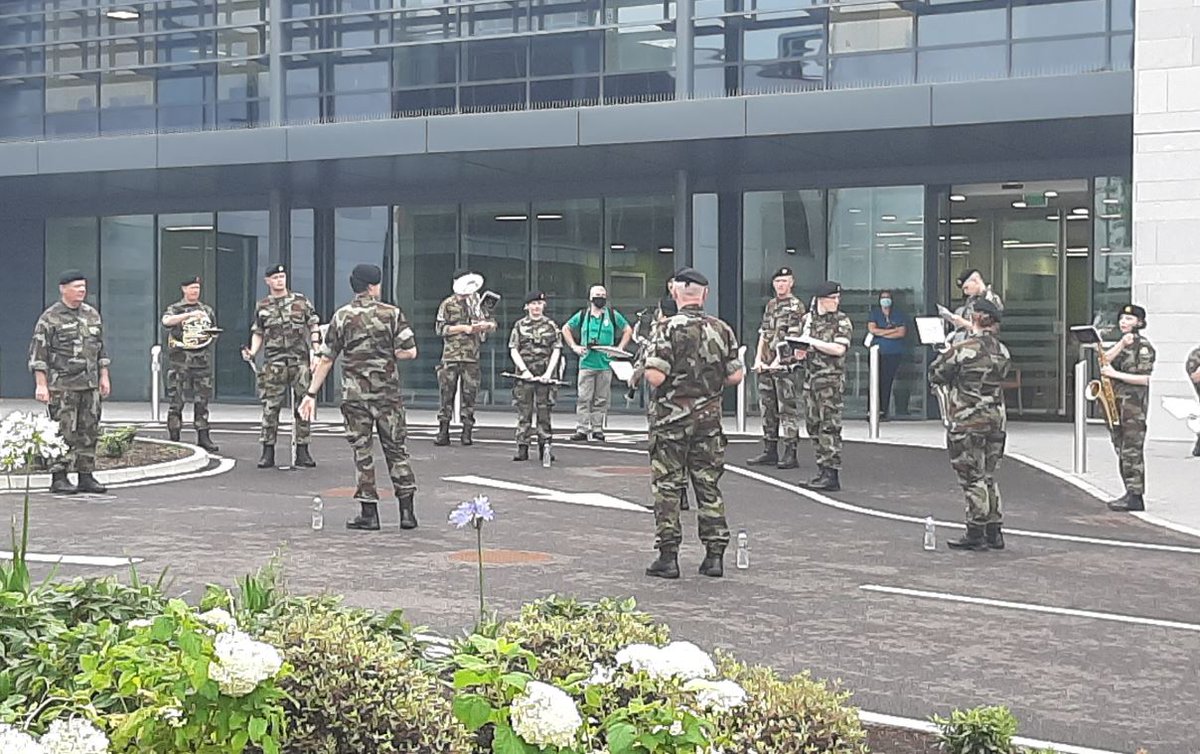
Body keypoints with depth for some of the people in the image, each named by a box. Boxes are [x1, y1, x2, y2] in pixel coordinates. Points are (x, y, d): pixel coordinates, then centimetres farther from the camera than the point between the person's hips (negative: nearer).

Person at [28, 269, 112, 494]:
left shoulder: (92, 315, 13)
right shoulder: (50, 318, -5)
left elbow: (100, 349, 20)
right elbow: (38, 354, -7)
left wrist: (104, 377, 14)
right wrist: (41, 384, -12)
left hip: (90, 385, 6)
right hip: (62, 386, -6)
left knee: (89, 431, 6)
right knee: (64, 433, -5)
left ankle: (86, 476, 12)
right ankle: (58, 478, 1)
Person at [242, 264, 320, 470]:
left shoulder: (301, 301, 8)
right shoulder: (261, 306, 10)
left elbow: (313, 326, 8)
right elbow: (257, 333, 14)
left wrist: (316, 350, -3)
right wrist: (252, 353, -4)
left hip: (300, 360, 0)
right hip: (274, 362, 0)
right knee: (270, 407, -3)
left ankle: (302, 452, 7)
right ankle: (268, 453, 3)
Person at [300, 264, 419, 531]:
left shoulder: (342, 316, 1)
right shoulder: (393, 313, -2)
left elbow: (326, 359, 1)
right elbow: (409, 351, -7)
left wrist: (312, 394, 6)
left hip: (355, 395, 0)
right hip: (388, 394, 0)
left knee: (362, 452, 5)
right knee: (396, 449, 9)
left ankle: (369, 513, 5)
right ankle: (407, 511, 7)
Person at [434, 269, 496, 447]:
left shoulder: (477, 302, 12)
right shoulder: (448, 304, 3)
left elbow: (492, 322, 18)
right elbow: (440, 328, -3)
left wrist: (486, 325, -6)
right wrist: (463, 328, -10)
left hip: (472, 356, 2)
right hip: (451, 354, -2)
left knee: (469, 394, 1)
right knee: (446, 393, -3)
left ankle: (467, 432, 7)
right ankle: (443, 432, 1)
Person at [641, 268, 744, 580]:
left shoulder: (668, 329, -13)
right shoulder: (722, 330, 2)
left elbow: (655, 376, -20)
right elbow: (735, 376, 3)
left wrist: (644, 369, 2)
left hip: (672, 416, -4)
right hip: (709, 415, 4)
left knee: (667, 486, 3)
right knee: (709, 484, 10)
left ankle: (668, 556, 2)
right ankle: (714, 554, 11)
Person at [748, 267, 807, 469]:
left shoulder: (796, 306, -5)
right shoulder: (770, 306, 17)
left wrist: (777, 361, -17)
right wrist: (758, 359, 3)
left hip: (785, 366, -7)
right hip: (766, 367, 7)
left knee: (788, 410, -6)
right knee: (767, 409, 10)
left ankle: (790, 454, -4)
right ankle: (770, 451, 17)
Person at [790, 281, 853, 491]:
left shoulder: (842, 322, -3)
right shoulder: (807, 319, 13)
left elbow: (839, 349, -15)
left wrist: (812, 342, -14)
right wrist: (798, 350, -4)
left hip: (831, 380, -6)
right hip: (810, 378, 6)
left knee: (829, 427, -8)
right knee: (813, 425, 9)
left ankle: (831, 475, -6)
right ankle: (823, 469, 18)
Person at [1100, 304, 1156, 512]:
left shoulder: (1143, 345, -7)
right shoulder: (1122, 343, 18)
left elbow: (1144, 379, -14)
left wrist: (1115, 374, -17)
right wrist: (1122, 343, -12)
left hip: (1134, 403, -9)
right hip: (1117, 401, 9)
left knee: (1132, 450, -10)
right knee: (1121, 449, 9)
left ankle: (1135, 497, -10)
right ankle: (1131, 493, 14)